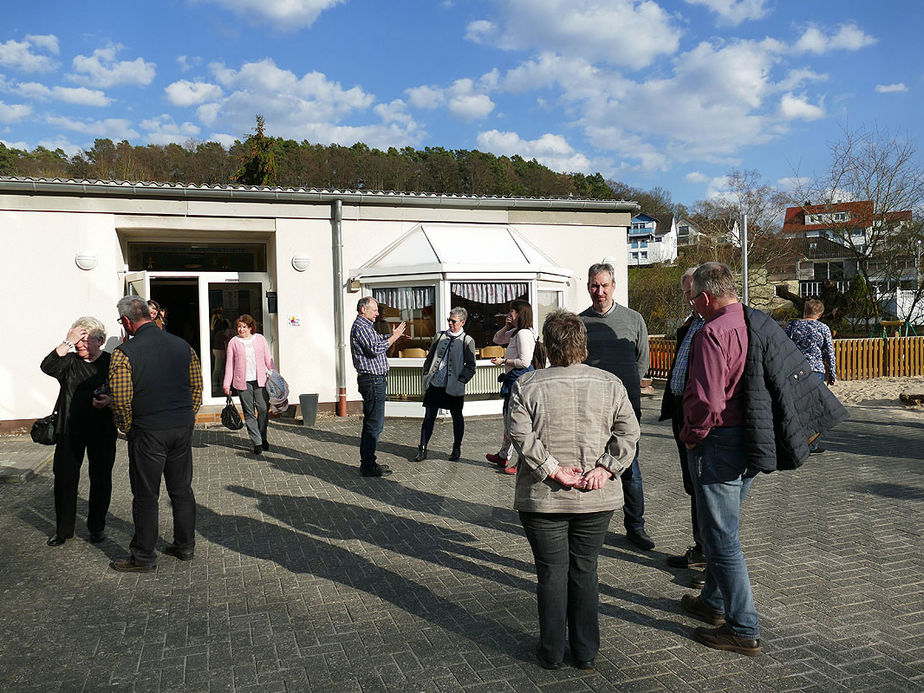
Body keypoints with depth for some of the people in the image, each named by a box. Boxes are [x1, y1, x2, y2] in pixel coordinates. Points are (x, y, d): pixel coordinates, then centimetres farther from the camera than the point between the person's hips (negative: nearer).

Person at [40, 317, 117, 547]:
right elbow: (47, 366, -15)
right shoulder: (70, 361, 6)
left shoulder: (111, 362, 3)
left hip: (102, 432, -1)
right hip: (70, 430, 1)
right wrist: (68, 343, -17)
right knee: (64, 478, 3)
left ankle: (97, 526, 22)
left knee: (100, 479, 6)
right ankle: (63, 529, 18)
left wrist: (109, 401, -15)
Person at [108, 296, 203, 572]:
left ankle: (143, 556, 16)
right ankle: (185, 545, 26)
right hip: (183, 429, 5)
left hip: (148, 432, -5)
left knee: (146, 494, 6)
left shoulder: (124, 353, -11)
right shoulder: (183, 346, 3)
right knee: (182, 489, 15)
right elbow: (197, 387, 8)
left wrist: (128, 428, 3)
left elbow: (120, 399, -14)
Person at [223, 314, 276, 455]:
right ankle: (257, 443, 6)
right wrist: (227, 384, 1)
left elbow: (268, 359, 13)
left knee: (264, 409, -3)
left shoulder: (260, 339, 8)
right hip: (242, 382, -1)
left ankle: (263, 438, 18)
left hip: (260, 380, 1)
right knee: (249, 413, 0)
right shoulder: (233, 342, 5)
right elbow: (229, 364, 6)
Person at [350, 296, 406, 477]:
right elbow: (375, 349, -22)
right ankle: (369, 466, -6)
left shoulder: (365, 326, 20)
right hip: (372, 380, -11)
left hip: (373, 380, 11)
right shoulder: (360, 326, -13)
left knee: (370, 423, 15)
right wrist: (394, 337, -15)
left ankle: (367, 462, 22)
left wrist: (391, 335, 16)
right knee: (375, 424, -9)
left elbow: (377, 340, 32)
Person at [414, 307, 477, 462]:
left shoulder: (467, 341, -2)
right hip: (434, 384, 3)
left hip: (453, 387, -3)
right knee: (428, 417, 4)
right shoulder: (440, 336, 10)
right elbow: (429, 358, 15)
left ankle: (456, 449, 24)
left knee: (457, 417, 10)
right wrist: (426, 376, 6)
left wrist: (460, 381, -12)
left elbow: (470, 366, -4)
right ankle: (422, 450, 10)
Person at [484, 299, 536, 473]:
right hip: (513, 380, 11)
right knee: (509, 419, 20)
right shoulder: (515, 332, 15)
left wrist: (503, 361, -12)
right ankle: (503, 456, 34)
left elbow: (524, 361, -22)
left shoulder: (523, 333, -16)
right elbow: (497, 339, 27)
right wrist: (506, 326, 10)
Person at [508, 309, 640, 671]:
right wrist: (605, 468, -7)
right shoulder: (610, 384, 0)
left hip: (543, 499, -2)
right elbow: (628, 432, -5)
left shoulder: (526, 385, -6)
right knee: (585, 571, 15)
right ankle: (586, 651, 25)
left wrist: (553, 469, -12)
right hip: (596, 499, 2)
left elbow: (521, 435, -15)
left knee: (551, 573, 10)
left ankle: (551, 652, 22)